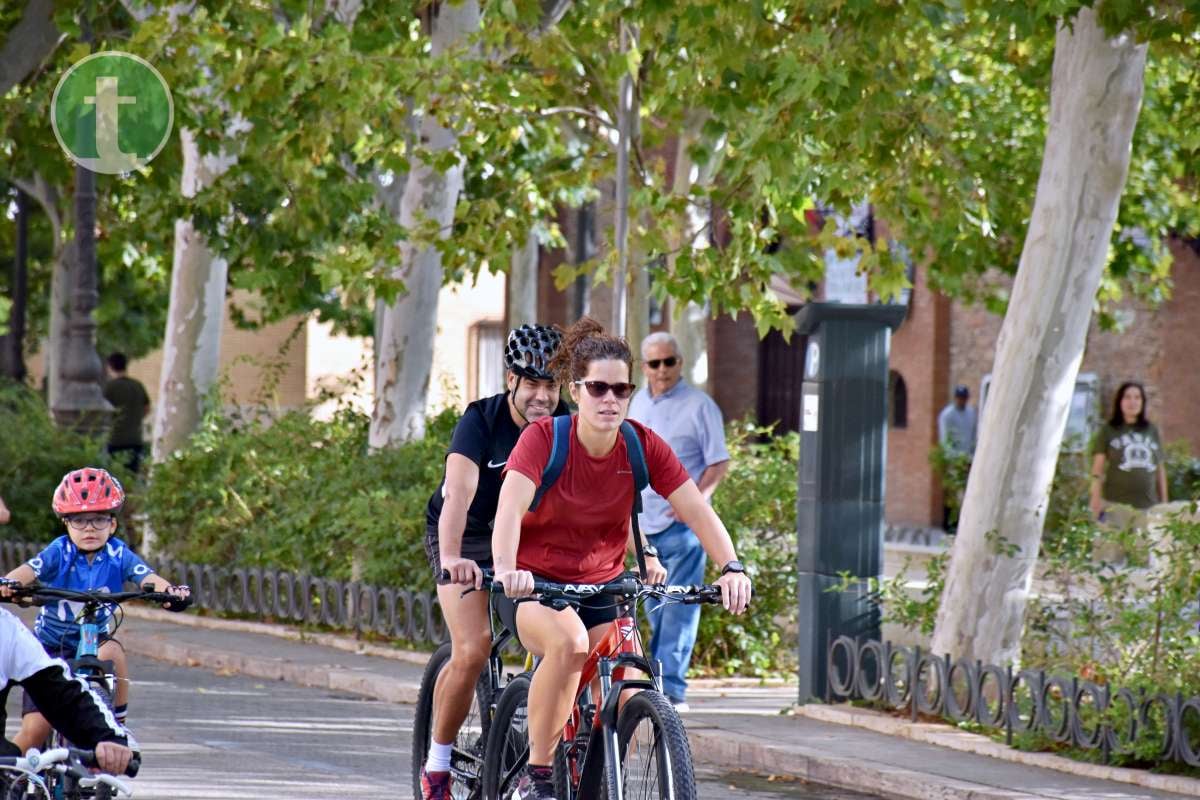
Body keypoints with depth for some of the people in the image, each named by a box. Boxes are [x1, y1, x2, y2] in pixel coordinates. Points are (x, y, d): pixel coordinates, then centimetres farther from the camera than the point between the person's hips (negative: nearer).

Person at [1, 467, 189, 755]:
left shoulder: (118, 555, -8)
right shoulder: (59, 552, -13)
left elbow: (147, 577, -22)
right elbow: (30, 570, -29)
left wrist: (168, 589, -45)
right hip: (49, 645, -1)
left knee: (111, 651, -35)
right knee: (35, 728, -13)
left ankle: (118, 724, -17)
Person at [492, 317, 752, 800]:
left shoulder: (643, 446, -8)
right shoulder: (543, 438, -18)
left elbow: (696, 510, -12)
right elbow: (511, 506, -32)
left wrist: (731, 568, -28)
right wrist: (505, 568, -50)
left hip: (599, 588, 4)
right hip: (533, 583, -4)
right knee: (569, 641, -35)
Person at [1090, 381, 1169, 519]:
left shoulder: (1151, 431, 14)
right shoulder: (1108, 431, 5)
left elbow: (1160, 469, 18)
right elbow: (1098, 467, 2)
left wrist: (1164, 502, 16)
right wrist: (1096, 497, -8)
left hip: (1148, 505, 3)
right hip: (1116, 503, -3)